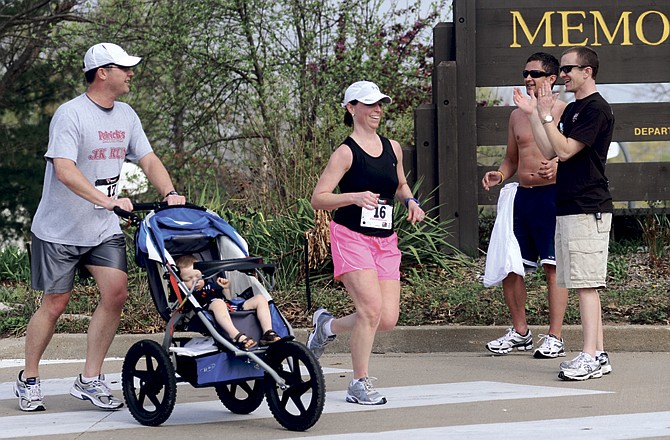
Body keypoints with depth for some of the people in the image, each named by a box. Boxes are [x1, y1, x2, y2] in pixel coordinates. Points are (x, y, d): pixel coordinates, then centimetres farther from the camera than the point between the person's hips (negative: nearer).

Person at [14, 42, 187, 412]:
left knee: (116, 292, -10)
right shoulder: (71, 114, -16)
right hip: (59, 230, -6)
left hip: (103, 230, 6)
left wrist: (169, 194, -9)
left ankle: (89, 381, 0)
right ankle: (28, 379, 19)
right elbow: (64, 170, -26)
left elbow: (148, 159, 10)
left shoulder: (126, 115, 8)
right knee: (54, 304, 0)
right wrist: (106, 200, -37)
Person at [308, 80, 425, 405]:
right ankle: (360, 385, -3)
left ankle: (328, 325, 27)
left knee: (388, 319, -1)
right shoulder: (346, 153, -7)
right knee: (371, 309, -18)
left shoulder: (392, 148, 11)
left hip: (385, 240, 6)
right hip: (351, 236, -6)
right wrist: (355, 197, -24)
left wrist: (410, 202, 7)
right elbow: (318, 199, -10)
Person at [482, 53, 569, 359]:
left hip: (553, 195, -6)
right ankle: (520, 332, 18)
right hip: (522, 196, 6)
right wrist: (498, 176, 3)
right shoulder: (517, 115, 15)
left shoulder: (564, 111, -2)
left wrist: (558, 168, -25)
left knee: (554, 266, -4)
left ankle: (555, 338, 1)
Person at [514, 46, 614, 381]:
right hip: (568, 208, 10)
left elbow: (565, 150, -16)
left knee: (586, 284, -11)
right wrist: (532, 114, 15)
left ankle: (590, 356, -11)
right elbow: (550, 151, 16)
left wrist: (545, 115, -12)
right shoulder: (572, 109, 19)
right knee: (584, 284, 9)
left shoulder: (597, 109, -11)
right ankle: (598, 355, 12)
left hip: (588, 209, -10)